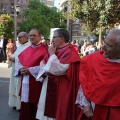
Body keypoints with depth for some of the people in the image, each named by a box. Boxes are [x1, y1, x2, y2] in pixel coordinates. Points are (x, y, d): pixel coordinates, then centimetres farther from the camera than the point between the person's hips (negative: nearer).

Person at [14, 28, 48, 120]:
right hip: (25, 82, 7)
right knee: (25, 107, 13)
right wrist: (21, 69, -8)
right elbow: (19, 62, 15)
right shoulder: (27, 50, 14)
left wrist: (30, 70, -20)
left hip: (36, 82, -6)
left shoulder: (44, 49, -8)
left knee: (34, 106, 1)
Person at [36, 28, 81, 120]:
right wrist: (44, 71, -3)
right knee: (48, 112, 14)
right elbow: (43, 64, 17)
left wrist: (52, 54, -15)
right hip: (51, 86, 9)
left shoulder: (69, 52, -15)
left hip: (61, 90, -9)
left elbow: (59, 69, -25)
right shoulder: (56, 50, 11)